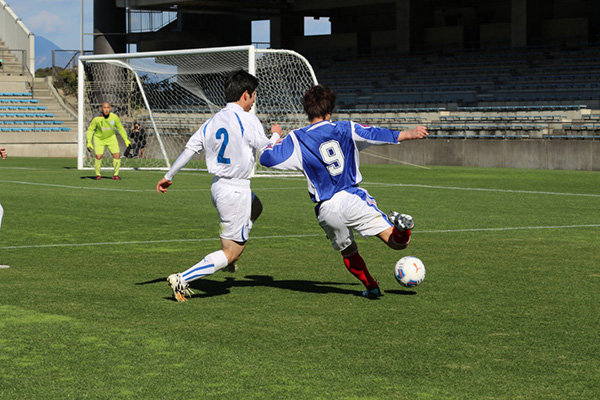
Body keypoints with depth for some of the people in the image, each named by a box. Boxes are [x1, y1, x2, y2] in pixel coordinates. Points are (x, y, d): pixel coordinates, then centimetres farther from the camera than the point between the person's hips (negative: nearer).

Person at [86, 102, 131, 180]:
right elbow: (90, 129, -11)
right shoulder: (96, 118, -24)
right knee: (98, 156, -17)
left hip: (111, 138, 2)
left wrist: (126, 139, -2)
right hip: (99, 138, -2)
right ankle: (98, 175, 6)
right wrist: (89, 142, -19)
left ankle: (116, 175, 5)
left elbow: (120, 129, 0)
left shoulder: (114, 117, -17)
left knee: (116, 155, -11)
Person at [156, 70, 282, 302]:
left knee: (255, 207, 37)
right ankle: (183, 280, -12)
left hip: (218, 186, 8)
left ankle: (229, 259, 35)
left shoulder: (213, 122, 5)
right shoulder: (248, 120, -14)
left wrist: (168, 177, 17)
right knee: (230, 253, -1)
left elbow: (189, 149, 7)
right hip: (235, 191, -8)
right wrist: (275, 135, 17)